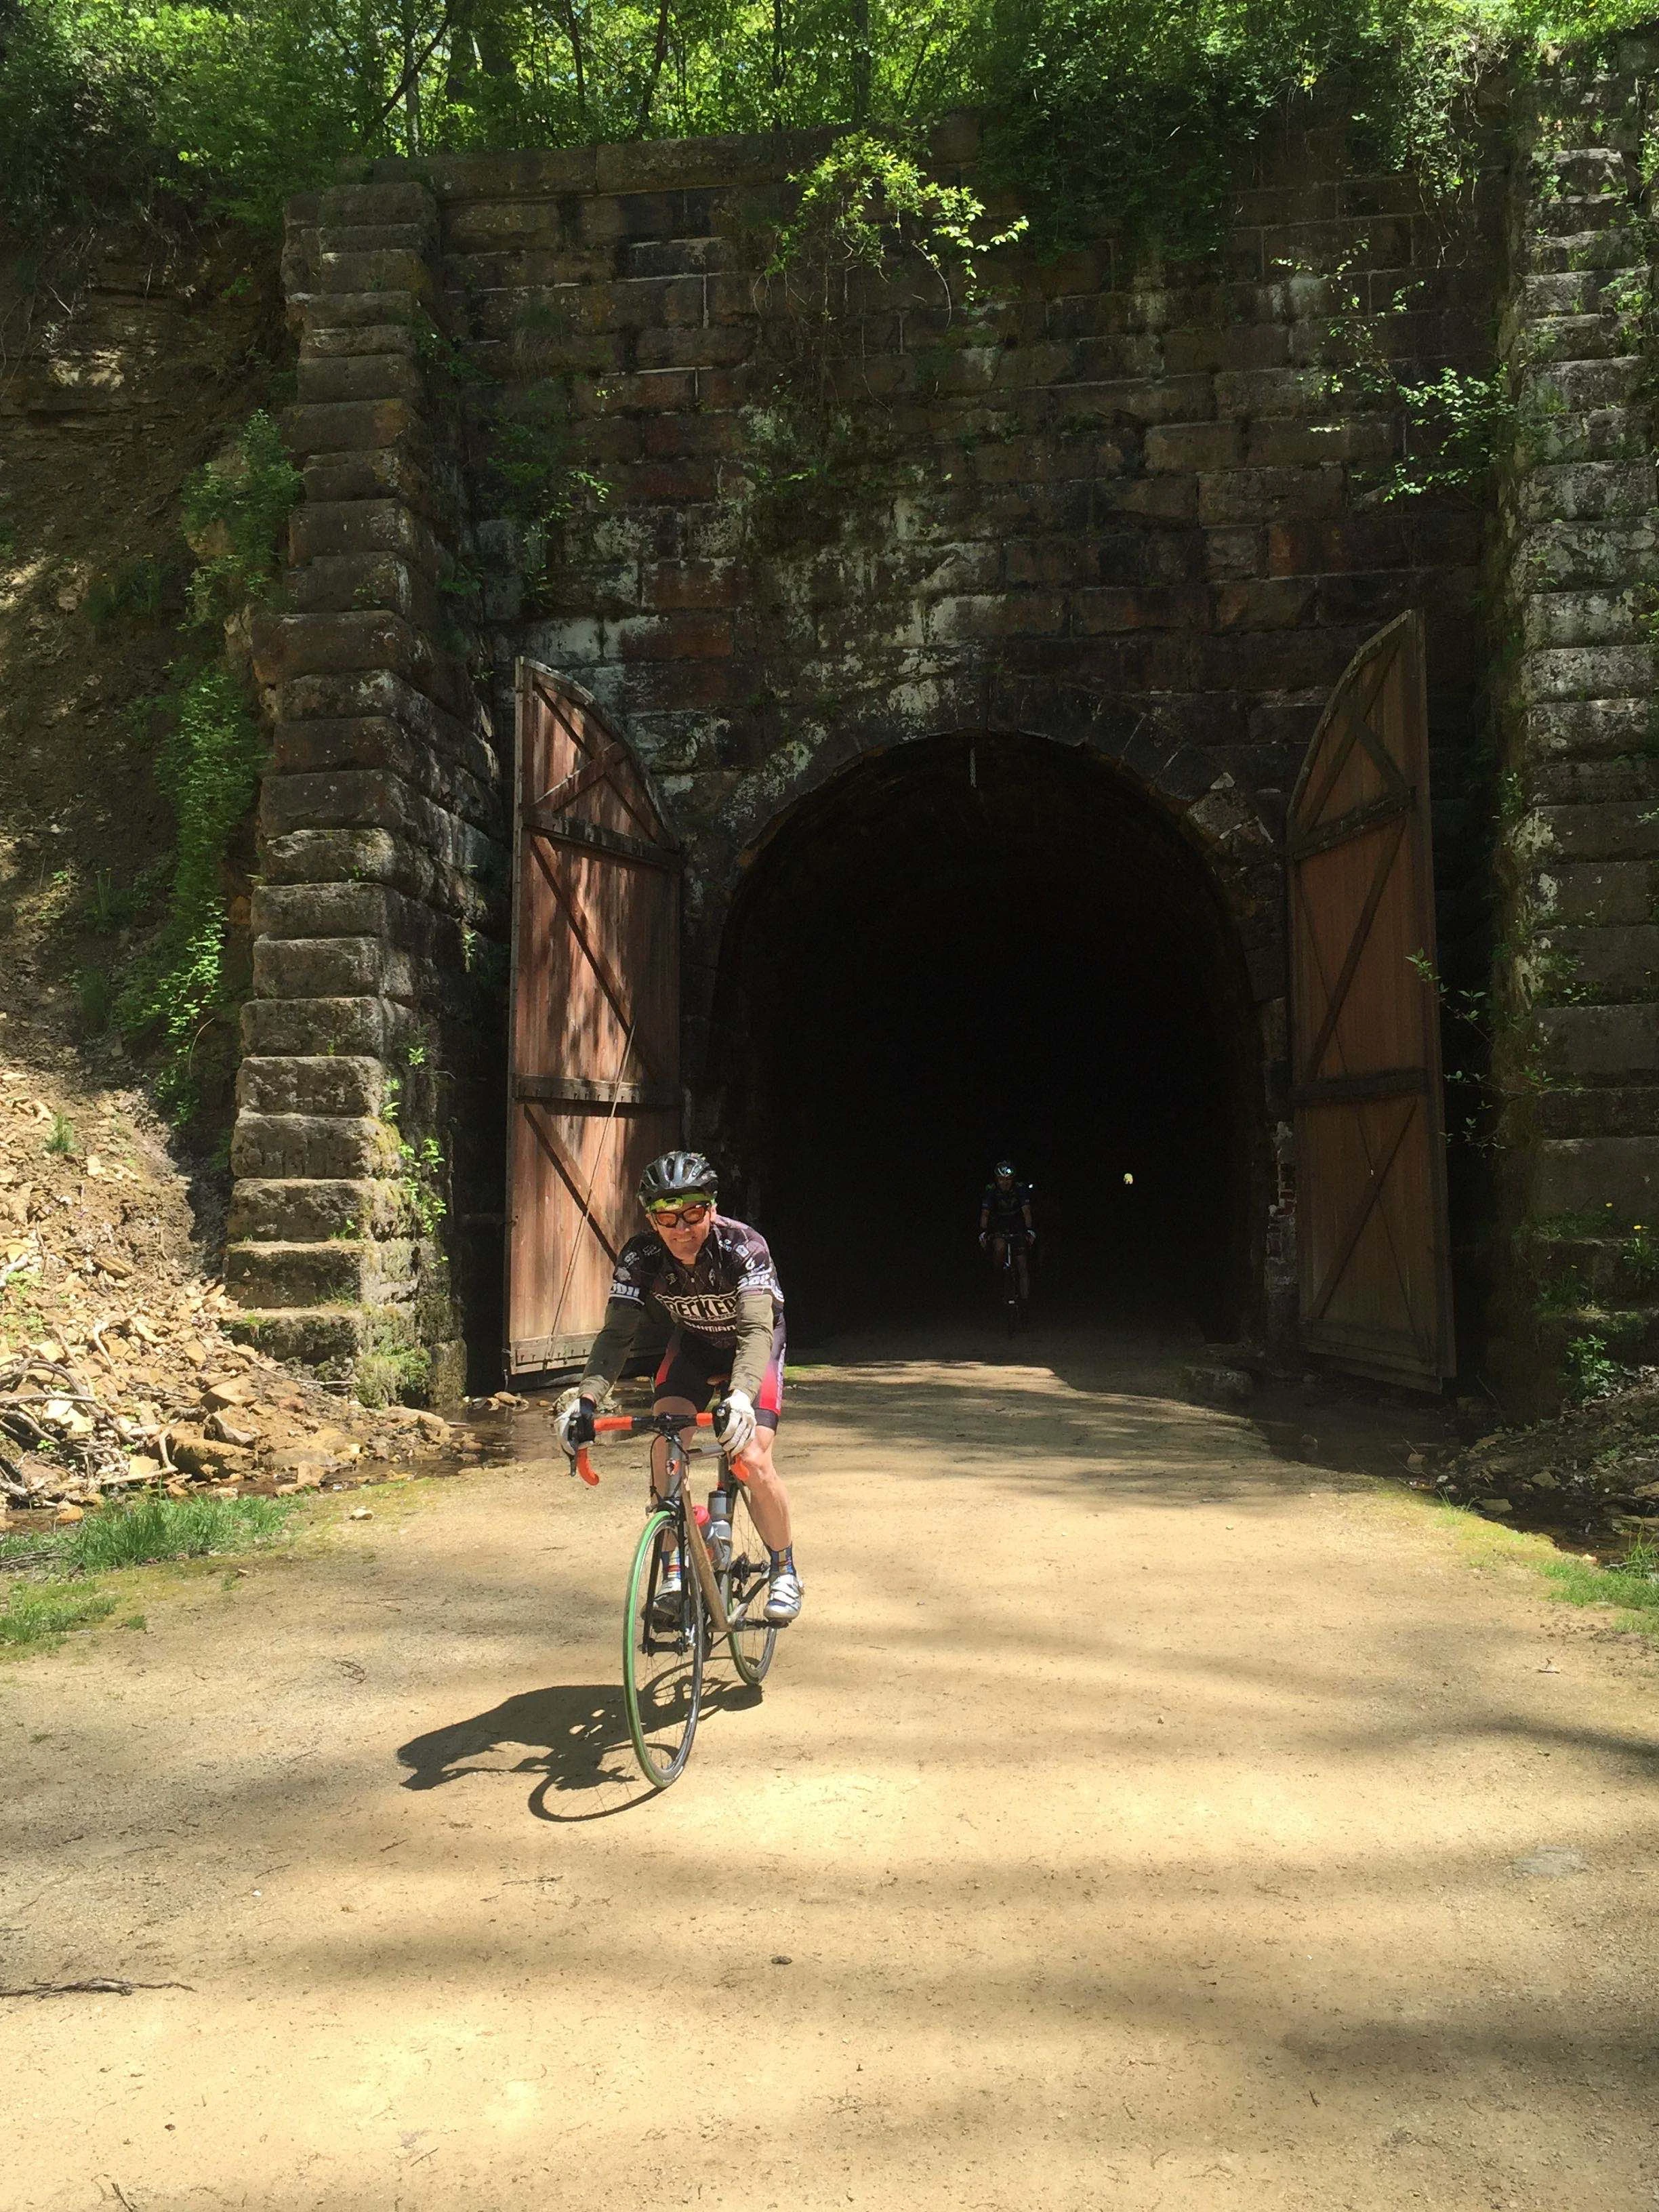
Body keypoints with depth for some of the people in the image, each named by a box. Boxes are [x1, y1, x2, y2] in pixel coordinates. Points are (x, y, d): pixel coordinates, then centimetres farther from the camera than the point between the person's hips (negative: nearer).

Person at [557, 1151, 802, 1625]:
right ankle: (673, 1572, -4)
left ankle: (784, 1570, 7)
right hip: (692, 1344, 3)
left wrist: (740, 1397, -62)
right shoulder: (640, 1256, -25)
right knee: (665, 1445, -20)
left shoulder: (743, 1247, -35)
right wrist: (586, 1399, -43)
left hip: (752, 1348, -3)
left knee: (752, 1460, -18)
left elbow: (756, 1330, -45)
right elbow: (616, 1333, -27)